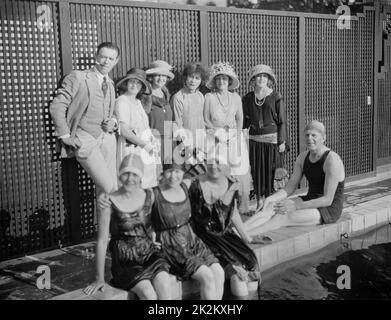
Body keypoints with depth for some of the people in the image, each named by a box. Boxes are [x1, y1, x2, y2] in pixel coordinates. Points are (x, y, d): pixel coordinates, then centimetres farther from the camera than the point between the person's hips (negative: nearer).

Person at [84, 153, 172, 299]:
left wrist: (153, 240, 10)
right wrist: (100, 279, -2)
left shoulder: (149, 196, 3)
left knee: (163, 286, -27)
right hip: (125, 262, -3)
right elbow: (102, 241, -4)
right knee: (148, 293, -28)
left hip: (150, 255, 3)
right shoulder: (110, 202, -8)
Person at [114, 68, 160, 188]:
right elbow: (124, 131, -17)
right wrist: (145, 144, -15)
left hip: (144, 149, 8)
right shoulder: (121, 102, -9)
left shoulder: (138, 102, 16)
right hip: (131, 147, -8)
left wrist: (153, 140, 1)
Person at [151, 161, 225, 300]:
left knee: (219, 272, -15)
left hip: (192, 240, 6)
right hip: (171, 246, -6)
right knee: (207, 276, -22)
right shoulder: (154, 194, -12)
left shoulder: (185, 186, 7)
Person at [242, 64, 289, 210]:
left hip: (272, 139, -3)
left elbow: (282, 121, -3)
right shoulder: (248, 98, 7)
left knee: (271, 170, 0)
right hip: (255, 140, 3)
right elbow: (245, 120, 11)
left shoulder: (276, 97, -3)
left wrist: (282, 141, -7)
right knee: (257, 170, 5)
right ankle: (260, 201, 16)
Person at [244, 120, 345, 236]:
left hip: (329, 209, -7)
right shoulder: (303, 157, 3)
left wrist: (296, 206, -29)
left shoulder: (332, 160, -21)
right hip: (310, 202, 7)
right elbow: (290, 187, 2)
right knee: (270, 208, -17)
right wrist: (270, 198, -18)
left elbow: (327, 200, -24)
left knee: (283, 217, -29)